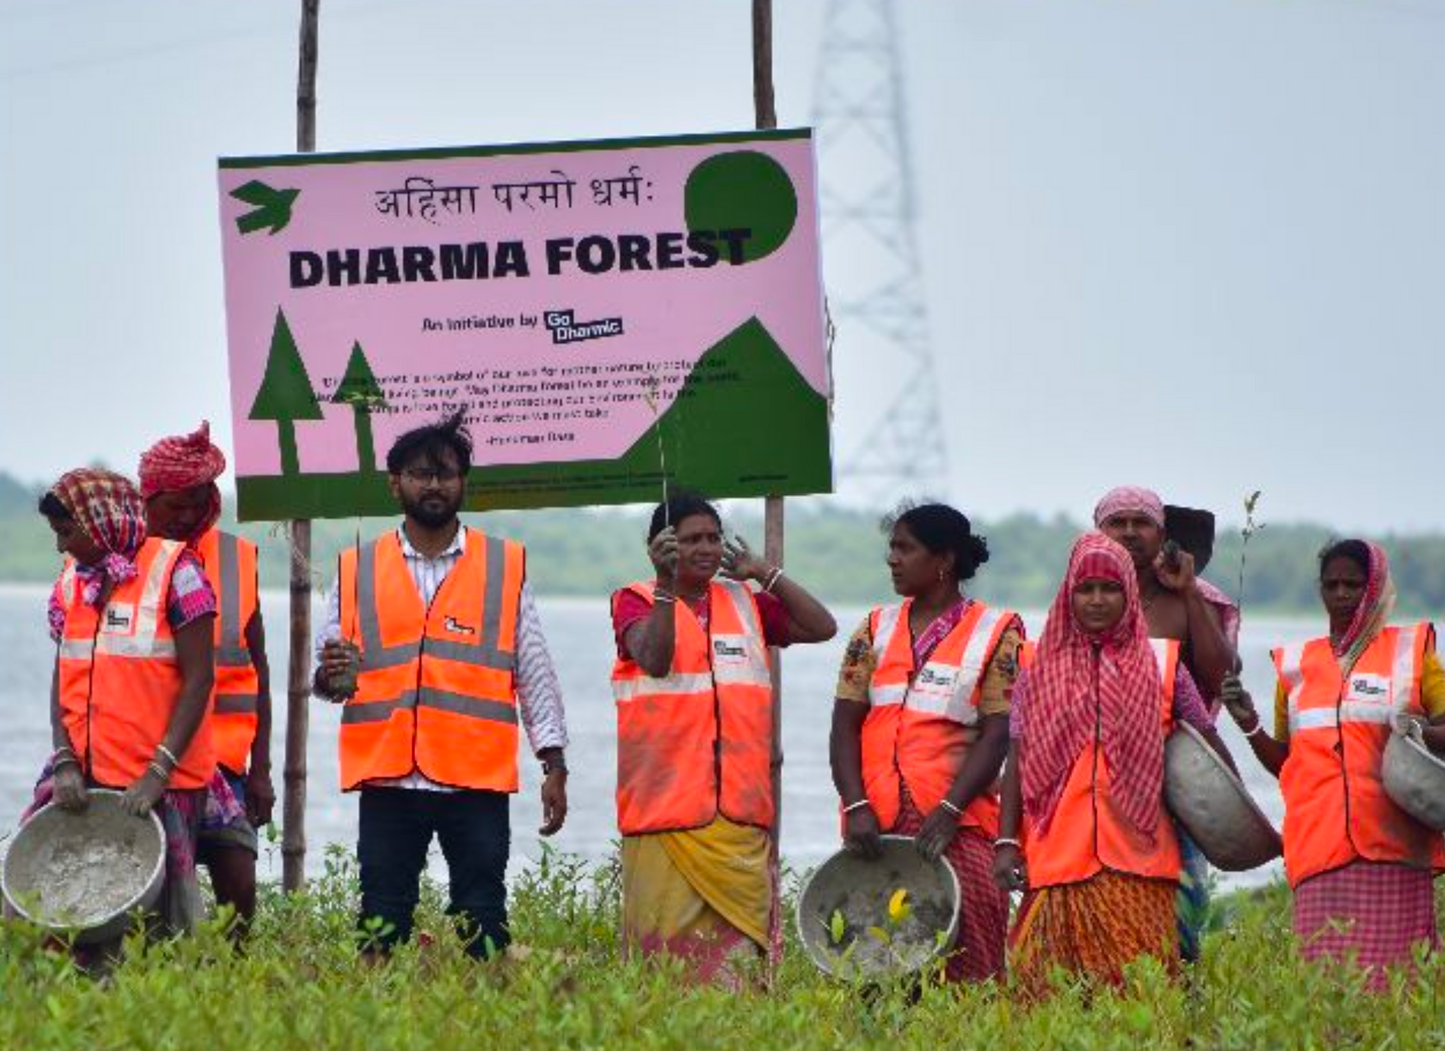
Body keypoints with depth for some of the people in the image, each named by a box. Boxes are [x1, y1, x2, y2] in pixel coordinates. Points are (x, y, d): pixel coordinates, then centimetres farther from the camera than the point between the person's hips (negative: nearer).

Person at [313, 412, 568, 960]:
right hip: (388, 778, 1)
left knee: (482, 924, -2)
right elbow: (328, 676, 12)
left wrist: (554, 765, 2)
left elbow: (535, 671, 8)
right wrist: (331, 676, -13)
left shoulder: (505, 565, 9)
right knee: (382, 924, 1)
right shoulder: (358, 569, 11)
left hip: (478, 778, -1)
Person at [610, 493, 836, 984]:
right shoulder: (637, 601, 2)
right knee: (669, 940, -7)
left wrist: (765, 573, 8)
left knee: (740, 942, -2)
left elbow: (821, 627, 10)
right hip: (667, 810, -4)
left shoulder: (745, 602, 16)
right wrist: (666, 585, -23)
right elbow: (655, 659, -16)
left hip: (740, 810, 4)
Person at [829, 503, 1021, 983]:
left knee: (966, 954, -12)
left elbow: (997, 733, -5)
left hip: (957, 825, -4)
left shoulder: (995, 634, 3)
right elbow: (845, 723, 7)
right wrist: (856, 807, -7)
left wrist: (949, 811, -16)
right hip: (875, 824, 4)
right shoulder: (876, 630, 14)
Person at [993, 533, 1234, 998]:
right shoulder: (1041, 669, 10)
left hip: (1137, 861, -1)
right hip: (1058, 860, 1)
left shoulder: (1160, 664, 9)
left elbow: (1207, 743, 15)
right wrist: (1006, 842, -1)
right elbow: (1018, 763, 8)